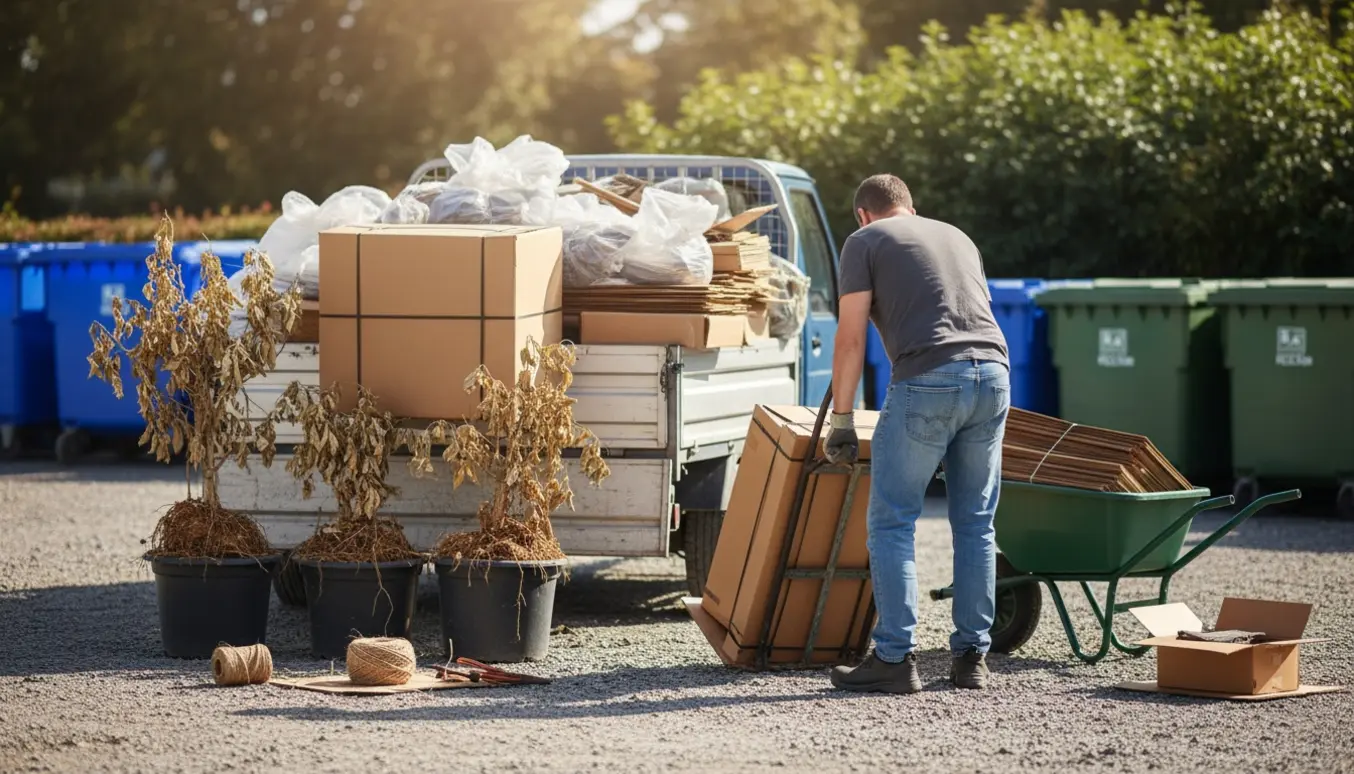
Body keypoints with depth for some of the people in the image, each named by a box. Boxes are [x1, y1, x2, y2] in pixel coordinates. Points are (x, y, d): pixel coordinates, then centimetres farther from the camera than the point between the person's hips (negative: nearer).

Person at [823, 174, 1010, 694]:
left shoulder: (865, 242, 11)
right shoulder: (957, 237, 29)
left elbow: (851, 339, 4)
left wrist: (840, 420, 9)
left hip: (928, 379, -6)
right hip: (993, 376, 6)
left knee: (892, 523, 1)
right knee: (974, 524, 12)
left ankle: (896, 658, -3)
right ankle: (972, 656, 13)